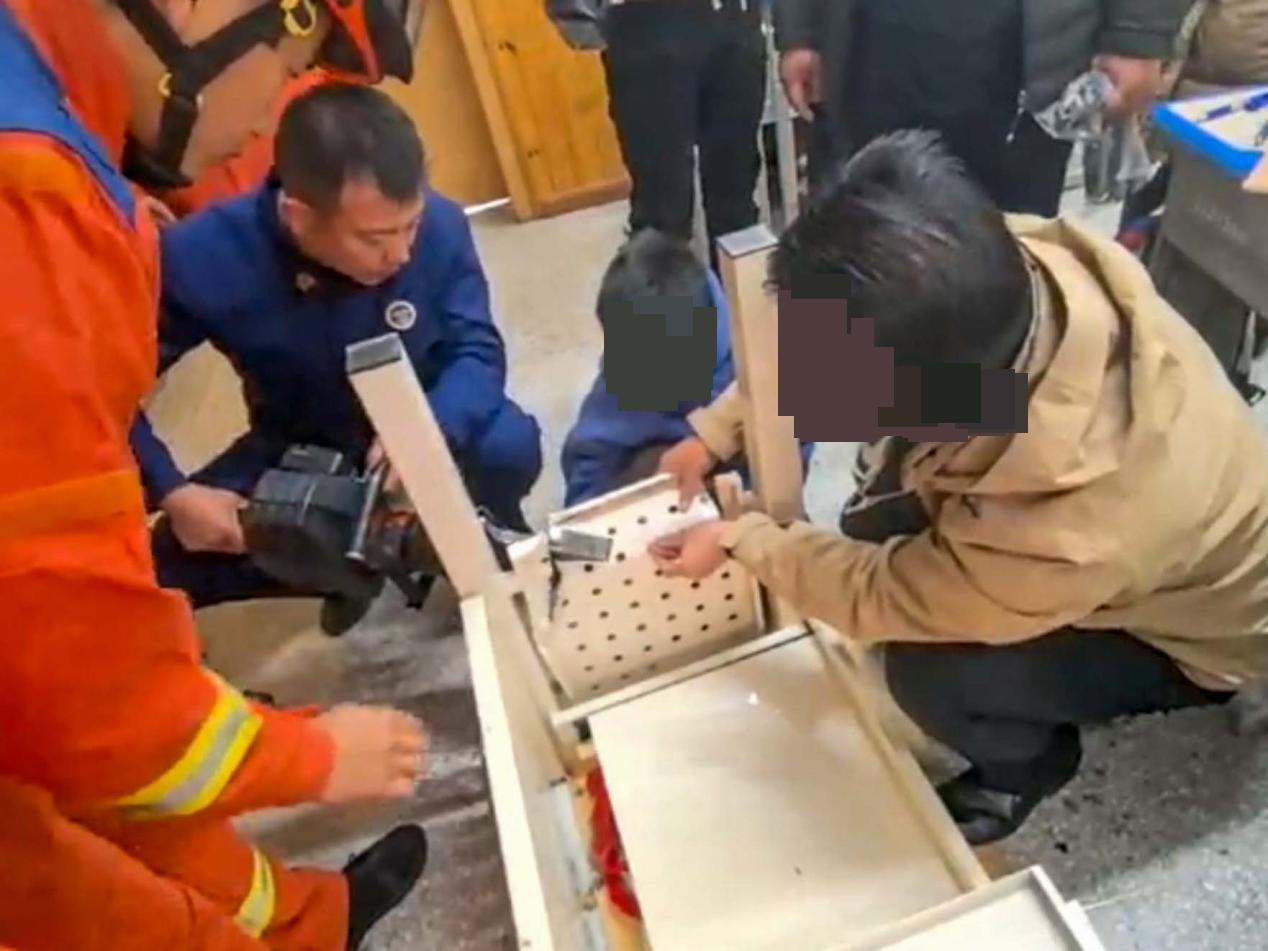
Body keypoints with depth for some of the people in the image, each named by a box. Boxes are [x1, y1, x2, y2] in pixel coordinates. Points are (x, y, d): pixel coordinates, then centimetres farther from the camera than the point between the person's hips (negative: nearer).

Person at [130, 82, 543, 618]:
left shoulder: (439, 224, -26)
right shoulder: (204, 258, -28)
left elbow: (477, 350, -19)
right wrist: (172, 493, -30)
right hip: (297, 455, 1)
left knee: (509, 447, -34)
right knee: (162, 570, -16)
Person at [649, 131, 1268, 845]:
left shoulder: (1072, 532, -45)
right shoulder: (1000, 267, -32)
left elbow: (884, 596, -25)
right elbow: (819, 339, -11)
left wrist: (741, 540, -12)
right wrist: (717, 431, -10)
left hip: (1189, 633, -5)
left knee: (928, 675, -22)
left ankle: (1027, 766, 11)